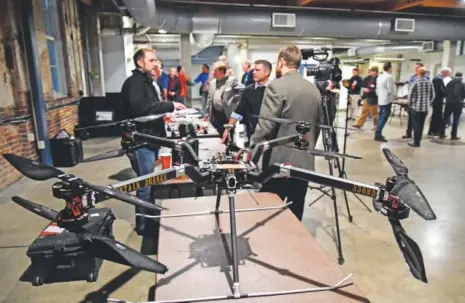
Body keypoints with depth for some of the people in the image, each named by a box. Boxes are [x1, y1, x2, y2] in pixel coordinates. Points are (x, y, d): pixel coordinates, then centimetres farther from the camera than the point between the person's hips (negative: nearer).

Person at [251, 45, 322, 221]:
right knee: (295, 214, 14)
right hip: (305, 162, 7)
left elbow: (265, 126, -16)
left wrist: (252, 151, -3)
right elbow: (318, 125, 16)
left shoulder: (276, 86, -12)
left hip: (279, 162, -7)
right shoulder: (314, 89, 10)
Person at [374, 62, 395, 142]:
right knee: (384, 118, -6)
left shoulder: (379, 77, 11)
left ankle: (378, 134, 15)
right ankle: (378, 134, -8)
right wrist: (392, 95, 3)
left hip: (380, 100, 8)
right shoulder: (389, 77, -14)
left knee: (381, 117, 13)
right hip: (387, 100, -8)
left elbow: (377, 89, 13)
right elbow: (391, 90, -15)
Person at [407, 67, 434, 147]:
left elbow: (410, 95, -9)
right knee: (421, 125, 13)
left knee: (416, 125, 3)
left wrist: (410, 105, 5)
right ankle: (418, 140, 20)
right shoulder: (430, 83, 1)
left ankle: (416, 142, 5)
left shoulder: (415, 83, -11)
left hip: (416, 107, -4)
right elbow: (432, 96, 5)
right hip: (425, 108, 4)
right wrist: (427, 104, 18)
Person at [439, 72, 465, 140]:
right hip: (458, 103, -2)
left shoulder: (449, 83, 3)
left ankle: (442, 133, 8)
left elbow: (445, 93, 1)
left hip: (449, 103, 2)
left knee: (445, 118, 9)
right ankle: (453, 135, 3)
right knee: (456, 120, 3)